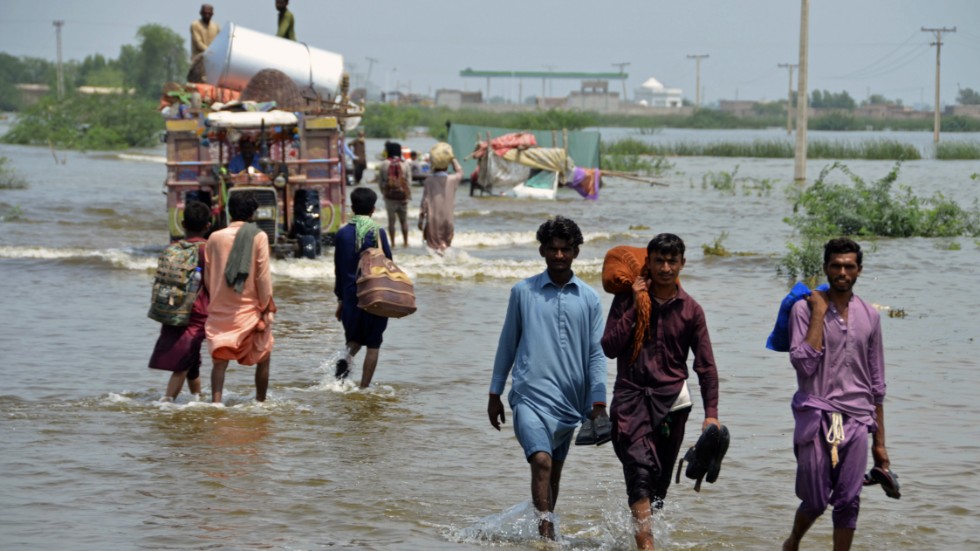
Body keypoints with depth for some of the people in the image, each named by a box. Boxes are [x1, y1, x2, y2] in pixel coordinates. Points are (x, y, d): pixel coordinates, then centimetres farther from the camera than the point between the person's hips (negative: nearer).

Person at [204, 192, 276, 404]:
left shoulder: (215, 238, 1)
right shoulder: (258, 237, -8)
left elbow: (207, 277, 8)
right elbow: (263, 276, -9)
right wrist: (266, 307, -1)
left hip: (220, 309, 2)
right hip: (250, 308, -2)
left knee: (220, 359, 2)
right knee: (263, 358, 16)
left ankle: (216, 401, -13)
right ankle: (260, 402, 22)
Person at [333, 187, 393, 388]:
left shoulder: (342, 234, 1)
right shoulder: (378, 232, -8)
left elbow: (339, 269, 7)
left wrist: (340, 298, 15)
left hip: (351, 294, 3)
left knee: (354, 337, 20)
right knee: (373, 344, 6)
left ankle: (348, 357, -12)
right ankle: (364, 388, 3)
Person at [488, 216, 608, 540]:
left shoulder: (588, 299, 6)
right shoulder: (523, 292, 3)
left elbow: (596, 354, 7)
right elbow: (508, 344, 10)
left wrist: (598, 403, -1)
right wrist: (495, 394, 11)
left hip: (569, 400, 3)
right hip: (530, 395, -3)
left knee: (555, 471, 13)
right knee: (541, 461, -21)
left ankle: (544, 524, 30)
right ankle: (545, 532, -23)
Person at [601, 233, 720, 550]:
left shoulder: (691, 310, 7)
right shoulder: (627, 300, 4)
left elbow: (706, 366, 4)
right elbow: (609, 348, -7)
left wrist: (711, 413, -7)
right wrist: (635, 306, -10)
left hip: (671, 400, 3)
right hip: (631, 396, -2)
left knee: (660, 481, 6)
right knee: (640, 469, -20)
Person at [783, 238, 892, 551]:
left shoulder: (869, 316, 10)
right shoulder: (805, 309, -2)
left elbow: (876, 384, 14)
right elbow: (803, 363, -16)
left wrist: (880, 442, 12)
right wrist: (819, 313, -13)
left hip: (856, 419, 3)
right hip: (817, 416, -3)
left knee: (848, 502, -1)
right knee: (816, 501, 1)